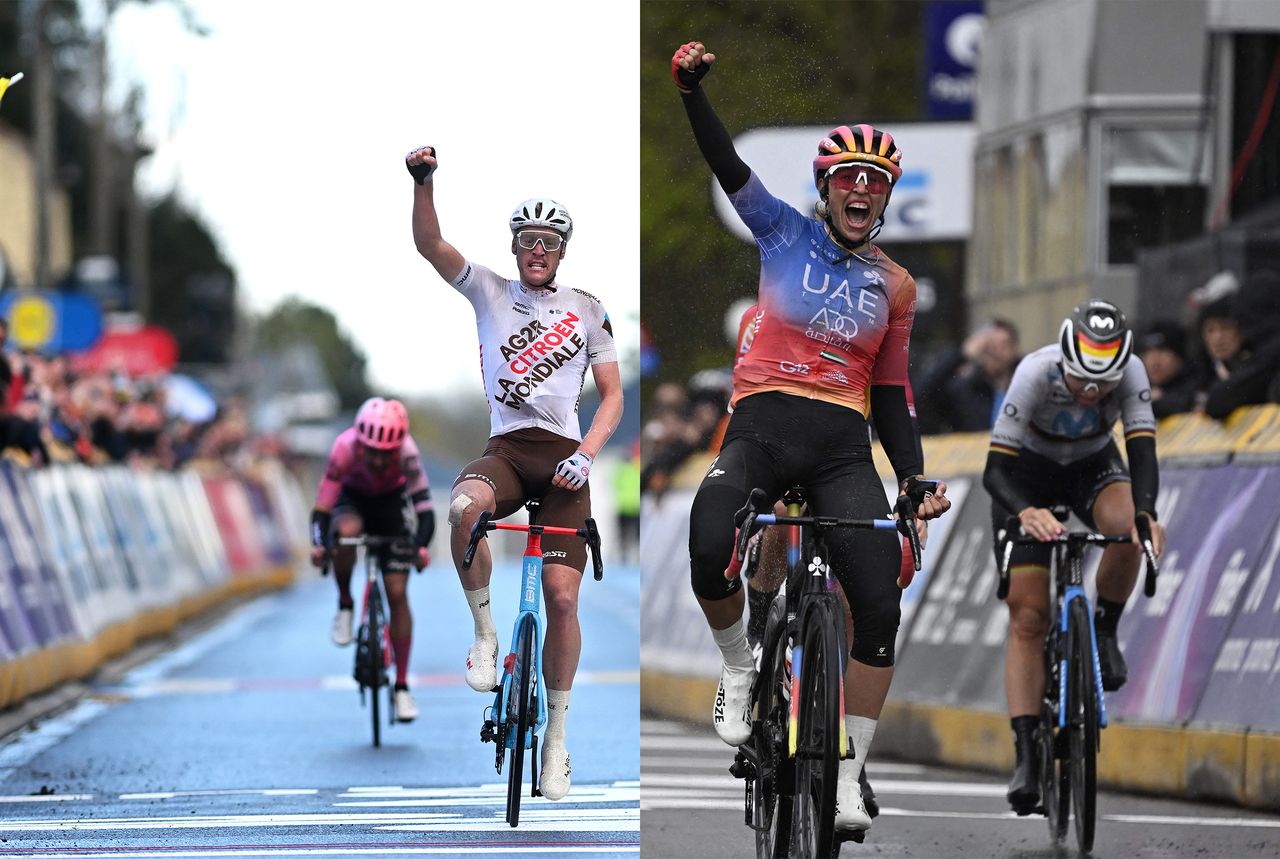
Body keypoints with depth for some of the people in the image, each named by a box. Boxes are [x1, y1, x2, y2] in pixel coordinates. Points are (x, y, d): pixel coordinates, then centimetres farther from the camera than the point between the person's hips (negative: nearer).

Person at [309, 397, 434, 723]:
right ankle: (345, 606, -12)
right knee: (346, 531, -38)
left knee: (397, 594, -7)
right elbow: (322, 508, -34)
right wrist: (318, 545, -52)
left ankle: (402, 686, 3)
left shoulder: (407, 452, -34)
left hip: (393, 503, 0)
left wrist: (421, 546, -53)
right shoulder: (345, 448, -35)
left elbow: (424, 508, -36)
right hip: (353, 499, 0)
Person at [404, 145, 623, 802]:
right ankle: (485, 634, -16)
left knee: (561, 595, -10)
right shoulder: (490, 293, 12)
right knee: (464, 507, -37)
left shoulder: (587, 310, 13)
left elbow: (612, 393, 10)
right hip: (506, 450, 0)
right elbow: (429, 244, 0)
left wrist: (586, 453, -7)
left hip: (563, 454, 0)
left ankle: (556, 736, 3)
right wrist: (423, 182, -18)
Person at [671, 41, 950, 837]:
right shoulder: (786, 234, 7)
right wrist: (693, 88, -19)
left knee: (880, 606, -15)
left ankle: (849, 773, -1)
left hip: (841, 445, 2)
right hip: (762, 426, -2)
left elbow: (891, 395, 14)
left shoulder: (895, 285, 12)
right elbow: (728, 166, -4)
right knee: (709, 552, -31)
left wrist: (916, 478, 2)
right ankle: (740, 670, 1)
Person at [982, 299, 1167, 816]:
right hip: (1028, 473, -2)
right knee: (1027, 618, -12)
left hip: (1093, 467, 2)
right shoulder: (1036, 372, -34)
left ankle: (1104, 632, -9)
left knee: (1127, 527, -35)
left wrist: (1146, 512, -55)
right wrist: (1025, 512, -57)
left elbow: (1142, 450, -35)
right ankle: (1026, 758, -13)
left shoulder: (1131, 373, -29)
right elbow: (995, 468, -36)